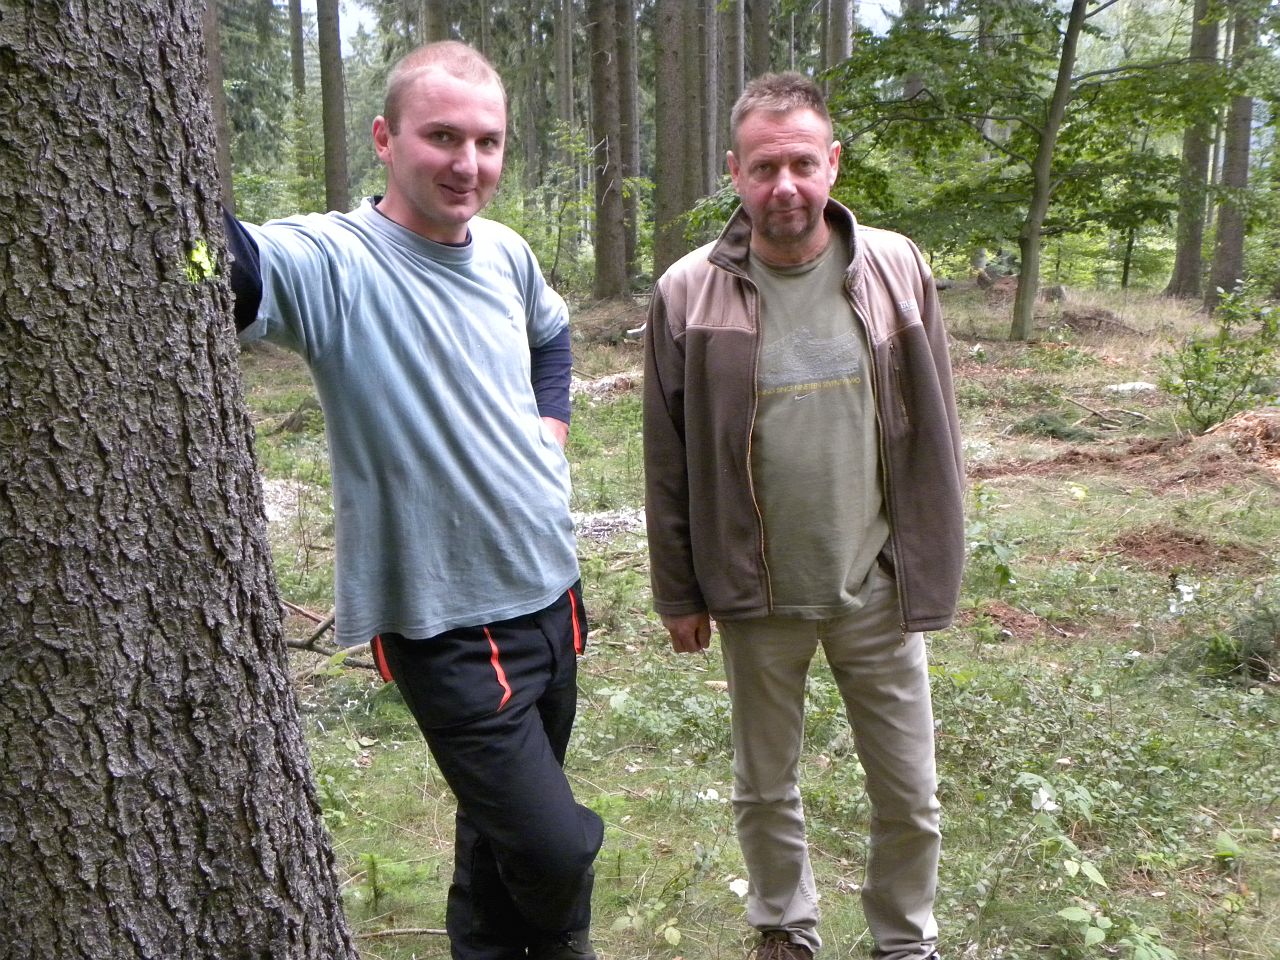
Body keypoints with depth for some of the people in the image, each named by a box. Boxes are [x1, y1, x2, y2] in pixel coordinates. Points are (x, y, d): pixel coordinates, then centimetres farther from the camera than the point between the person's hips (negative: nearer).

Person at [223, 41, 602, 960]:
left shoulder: (506, 253, 2)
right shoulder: (333, 262, -19)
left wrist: (550, 422, 8)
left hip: (550, 589, 7)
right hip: (447, 622, -6)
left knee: (506, 818, 23)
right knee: (556, 842, -1)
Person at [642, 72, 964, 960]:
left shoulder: (896, 270, -5)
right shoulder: (689, 293, -8)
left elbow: (934, 434, 2)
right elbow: (668, 461, -2)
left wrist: (935, 563, 3)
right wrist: (679, 593, 1)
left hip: (878, 589, 1)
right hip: (756, 596, 0)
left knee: (909, 796, 12)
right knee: (766, 788, 18)